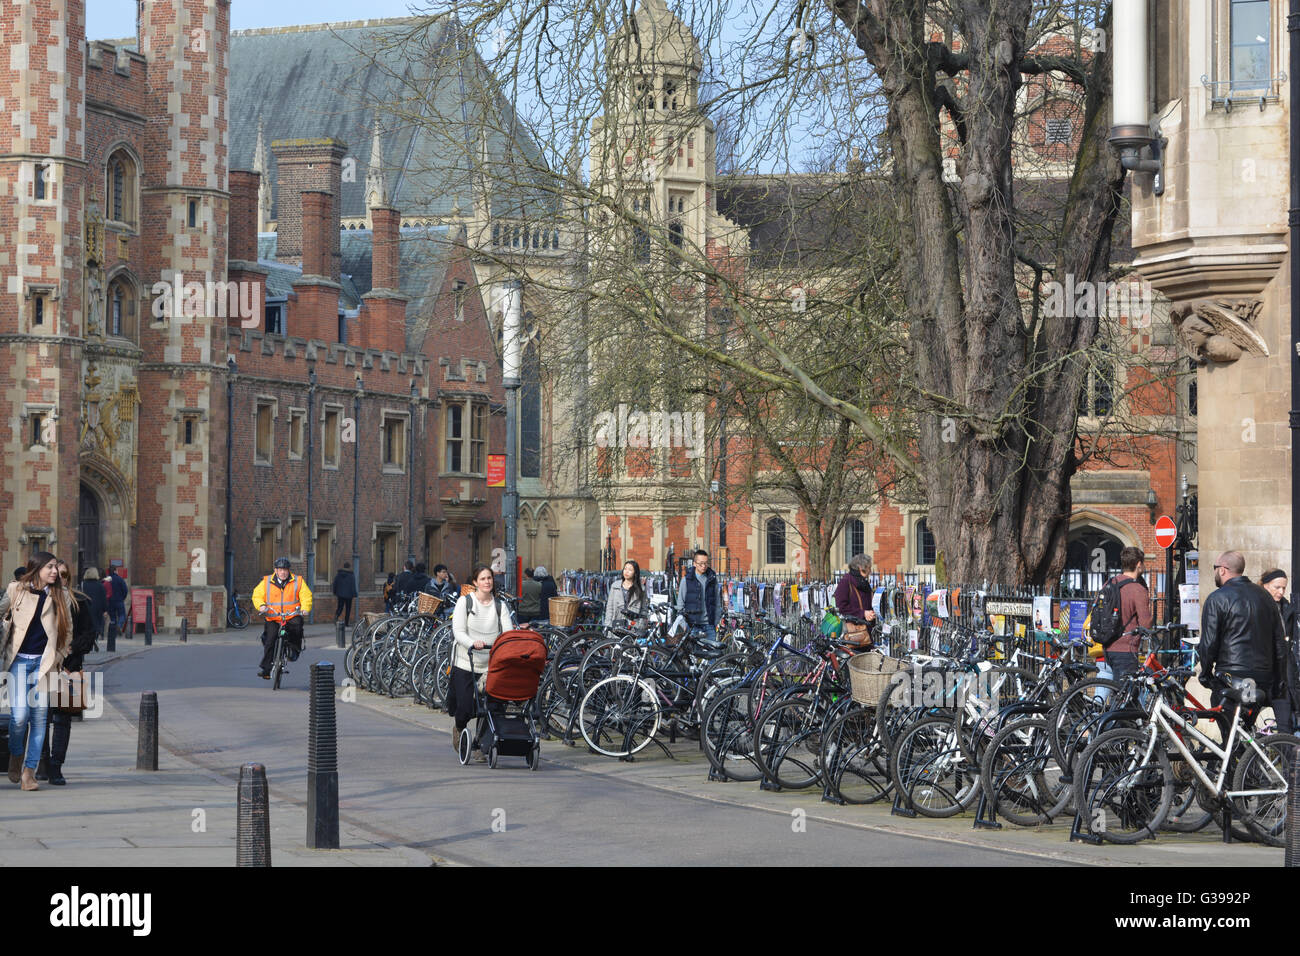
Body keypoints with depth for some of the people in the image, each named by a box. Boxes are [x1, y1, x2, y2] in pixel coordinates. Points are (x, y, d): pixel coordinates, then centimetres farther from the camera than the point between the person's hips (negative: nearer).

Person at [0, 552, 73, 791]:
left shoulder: (61, 596, 6)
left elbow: (67, 630, 15)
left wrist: (59, 655, 7)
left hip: (44, 661, 2)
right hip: (20, 660, -2)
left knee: (40, 716, -3)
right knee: (19, 714, -12)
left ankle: (29, 771, 2)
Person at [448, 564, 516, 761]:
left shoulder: (500, 605, 7)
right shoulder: (465, 602, -2)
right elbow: (458, 631, -11)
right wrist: (473, 643, -30)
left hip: (490, 665, 2)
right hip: (465, 663, -2)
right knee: (465, 707, -5)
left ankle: (480, 746, 11)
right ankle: (459, 730, 29)